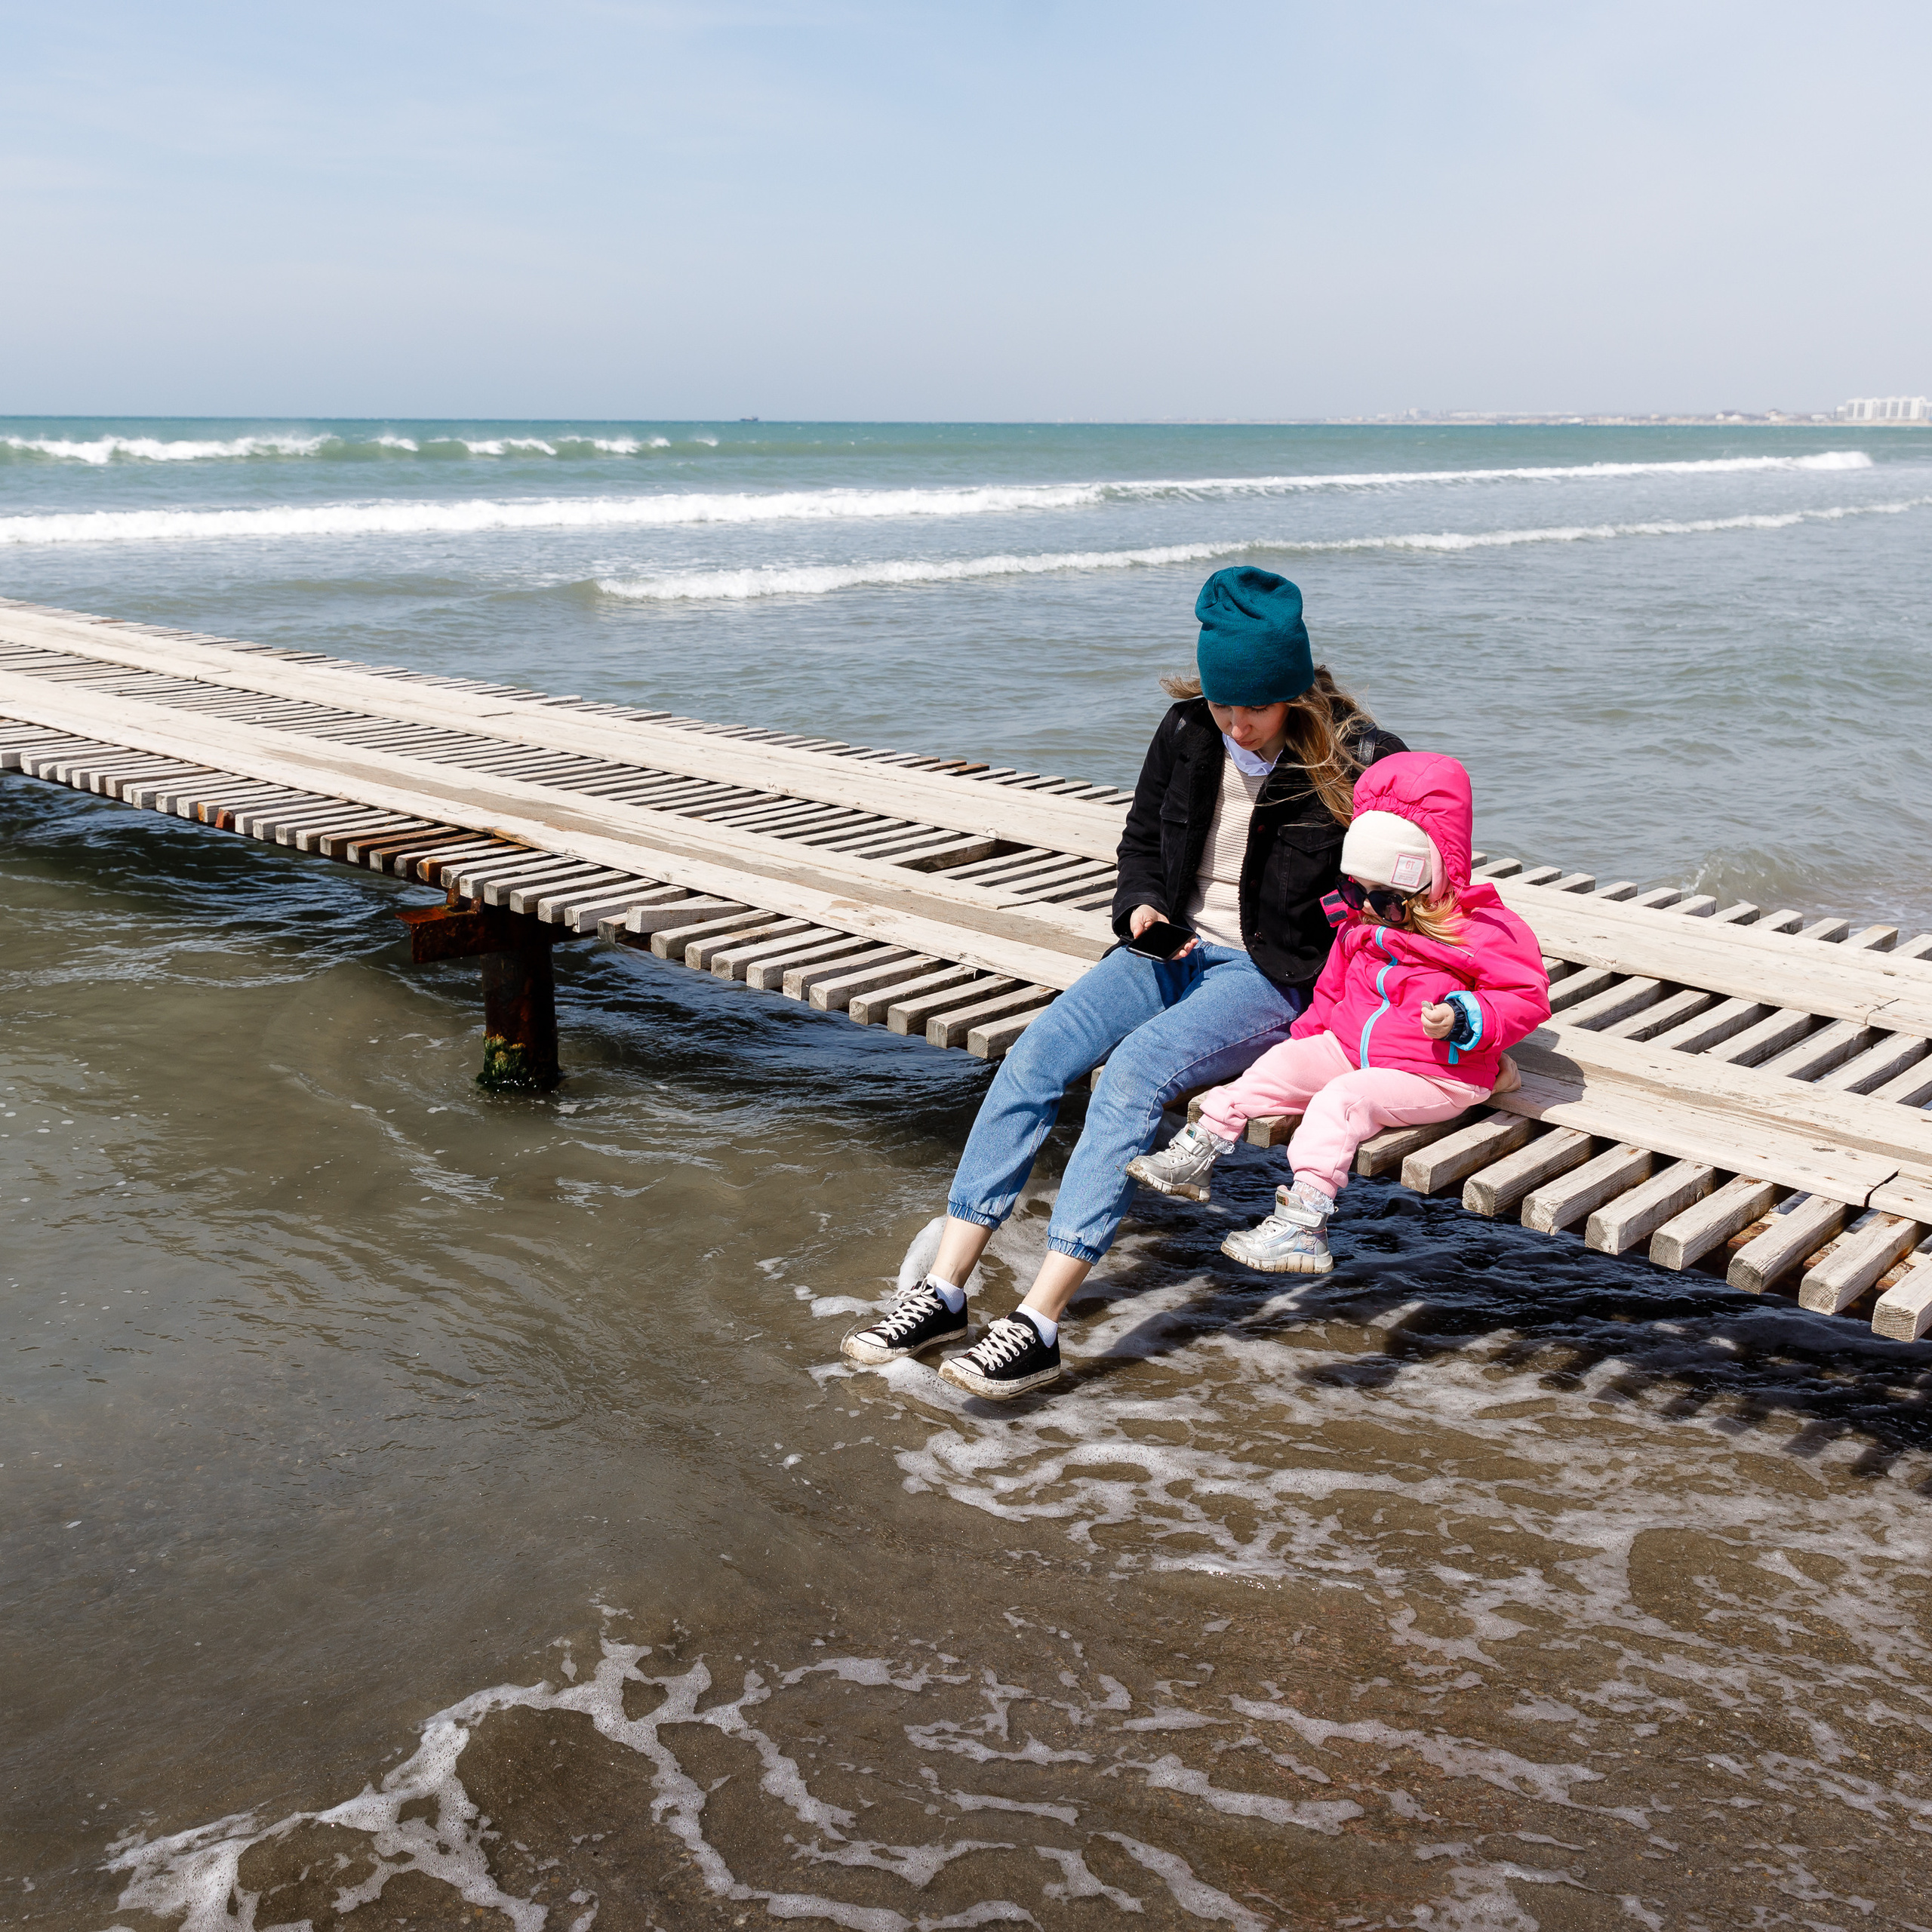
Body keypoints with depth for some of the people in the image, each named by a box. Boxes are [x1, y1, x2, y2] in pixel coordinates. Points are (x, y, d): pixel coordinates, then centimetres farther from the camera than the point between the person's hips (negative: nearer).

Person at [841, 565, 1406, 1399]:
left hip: (1273, 978, -5)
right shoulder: (1187, 733, 3)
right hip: (1175, 949, 5)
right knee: (1034, 1054, -19)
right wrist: (1143, 907, -3)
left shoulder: (1354, 761, -10)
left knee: (1135, 1069, -31)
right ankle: (945, 1291, -18)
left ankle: (1039, 1325, -31)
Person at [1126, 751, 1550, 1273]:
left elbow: (1528, 996, -13)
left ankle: (1302, 1225, -35)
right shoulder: (1359, 924, 9)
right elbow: (1333, 987, 23)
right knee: (1281, 1062, -9)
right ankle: (1198, 1153, -5)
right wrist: (1306, 1034, 13)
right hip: (1350, 1048, 8)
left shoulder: (1481, 931, -14)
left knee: (1341, 1099, -29)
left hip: (1436, 1075, -8)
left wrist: (1463, 1020, -27)